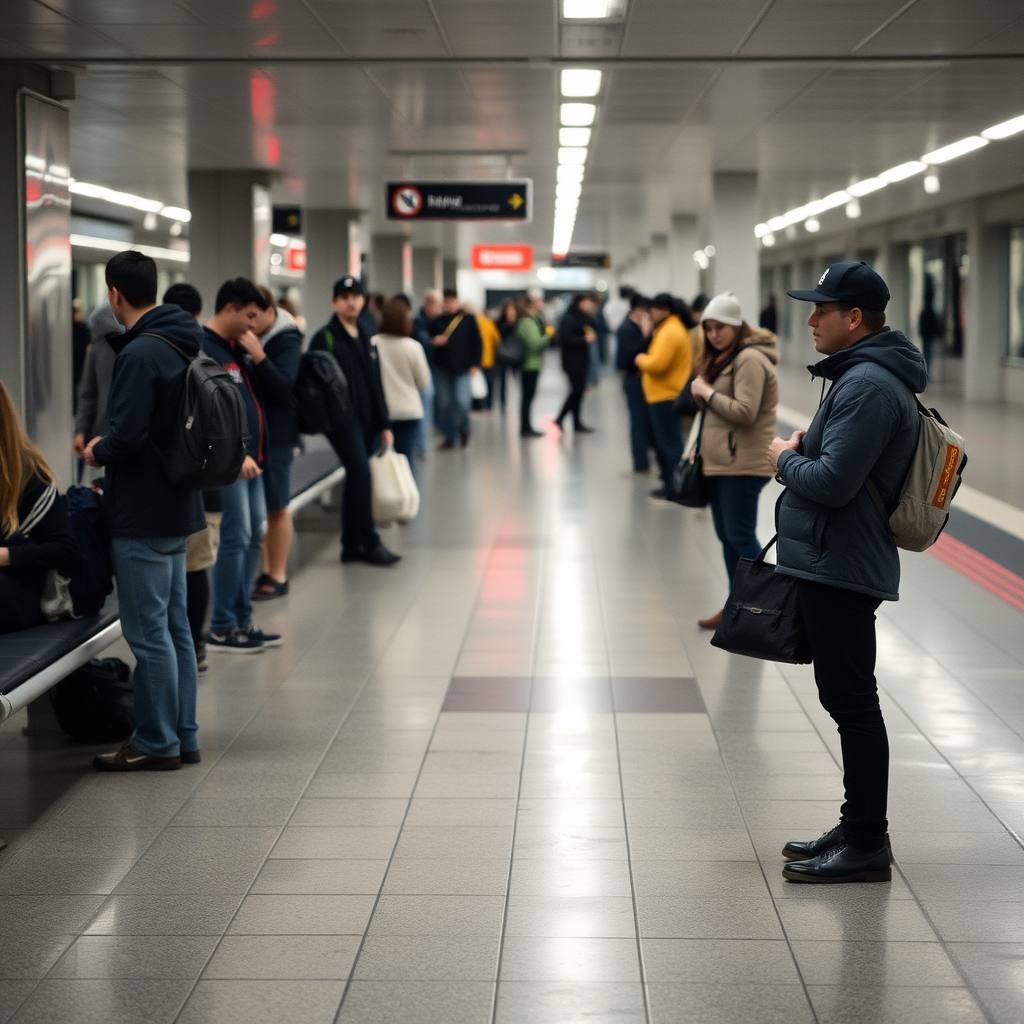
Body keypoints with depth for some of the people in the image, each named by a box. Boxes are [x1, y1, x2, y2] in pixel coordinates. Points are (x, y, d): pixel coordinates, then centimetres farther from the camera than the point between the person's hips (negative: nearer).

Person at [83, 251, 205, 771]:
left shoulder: (141, 353, -19)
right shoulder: (182, 345, 10)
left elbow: (127, 436, -24)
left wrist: (97, 452, -3)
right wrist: (111, 449, 14)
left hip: (141, 515, -9)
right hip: (176, 507, 9)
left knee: (148, 632, -2)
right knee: (174, 628, 14)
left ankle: (156, 743, 3)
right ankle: (181, 737, 20)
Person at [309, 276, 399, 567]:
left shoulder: (365, 339, 17)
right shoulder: (324, 339, -6)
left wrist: (383, 424, 17)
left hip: (367, 420, 7)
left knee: (356, 479, 10)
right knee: (361, 474, -15)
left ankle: (352, 545, 15)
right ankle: (370, 543, -11)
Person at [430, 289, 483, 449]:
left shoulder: (468, 320, 1)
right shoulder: (438, 321, 7)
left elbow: (477, 343, 1)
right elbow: (429, 339, 14)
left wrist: (475, 364, -6)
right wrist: (434, 341, -10)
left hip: (462, 368, -3)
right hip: (442, 368, 3)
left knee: (462, 402, -15)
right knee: (444, 404, 3)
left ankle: (463, 429, 13)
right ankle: (449, 437, 15)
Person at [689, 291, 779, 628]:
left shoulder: (750, 359, -14)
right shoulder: (723, 358, 18)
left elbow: (744, 412, -23)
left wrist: (707, 393, -14)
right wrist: (701, 394, 5)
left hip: (743, 464, -10)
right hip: (721, 462, 10)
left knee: (740, 536, -9)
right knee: (727, 536, 13)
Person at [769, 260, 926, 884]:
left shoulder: (868, 386, -19)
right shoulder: (866, 374, 15)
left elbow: (831, 482, -26)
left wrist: (786, 459, -7)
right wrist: (802, 452, 7)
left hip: (840, 568, -11)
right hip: (833, 564, 11)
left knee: (852, 700, -6)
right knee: (845, 698, 16)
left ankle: (866, 845, 0)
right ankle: (859, 829, 26)